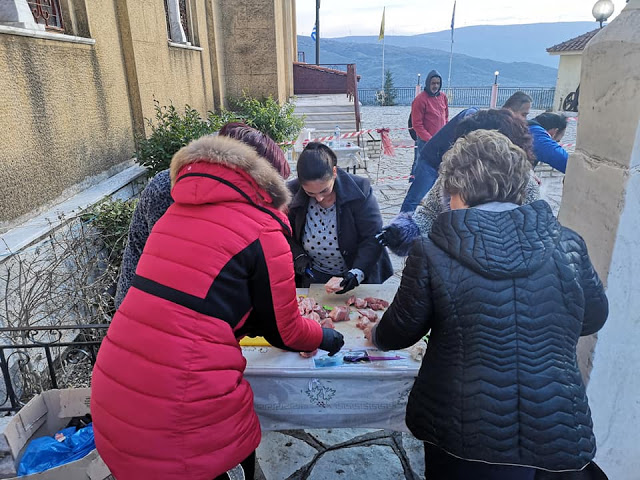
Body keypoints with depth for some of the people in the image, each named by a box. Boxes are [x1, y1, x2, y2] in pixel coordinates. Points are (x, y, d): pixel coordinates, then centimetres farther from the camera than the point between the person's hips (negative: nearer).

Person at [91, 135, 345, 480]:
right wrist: (325, 338, 21)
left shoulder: (175, 213, 11)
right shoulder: (262, 233, -10)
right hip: (179, 409, -7)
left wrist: (247, 323, 31)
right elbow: (283, 331, 1)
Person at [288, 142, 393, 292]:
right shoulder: (292, 193, -14)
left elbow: (373, 239, -21)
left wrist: (356, 274, -33)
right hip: (313, 276, 0)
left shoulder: (359, 189, -21)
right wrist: (298, 256, -13)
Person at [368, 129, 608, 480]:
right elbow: (594, 317, 8)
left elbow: (401, 330, -5)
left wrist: (377, 336, 17)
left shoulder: (432, 253, -17)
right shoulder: (568, 244, -9)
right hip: (556, 432, 3)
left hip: (464, 432, -2)